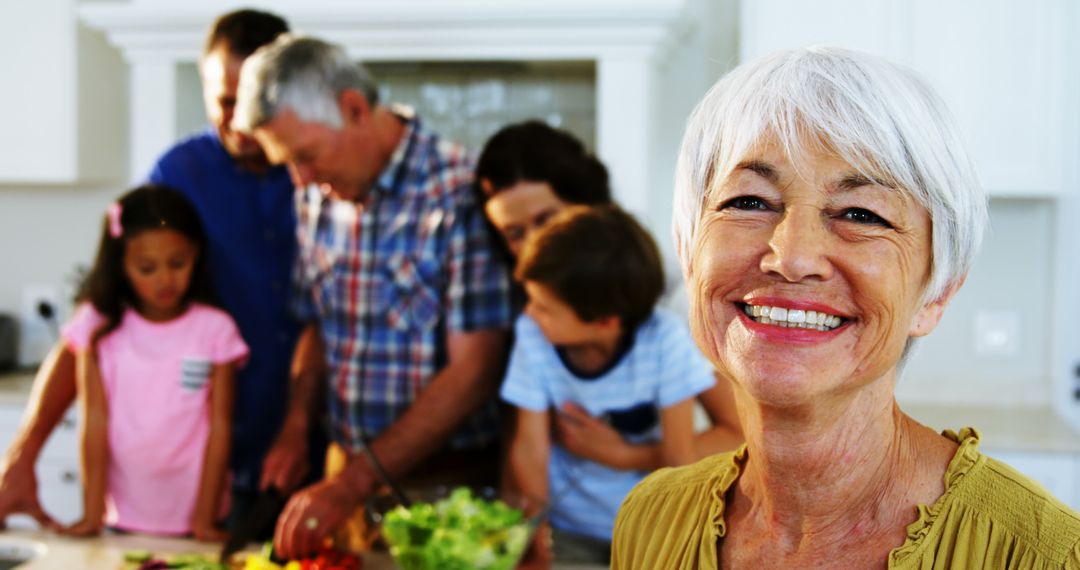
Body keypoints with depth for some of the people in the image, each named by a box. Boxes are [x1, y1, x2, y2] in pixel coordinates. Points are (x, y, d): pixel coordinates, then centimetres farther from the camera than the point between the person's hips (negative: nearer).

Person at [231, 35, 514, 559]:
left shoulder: (458, 195, -18)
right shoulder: (317, 197, 4)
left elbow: (472, 374, -20)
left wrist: (353, 482, -20)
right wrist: (295, 427, 0)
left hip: (446, 479, -5)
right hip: (349, 473, 6)